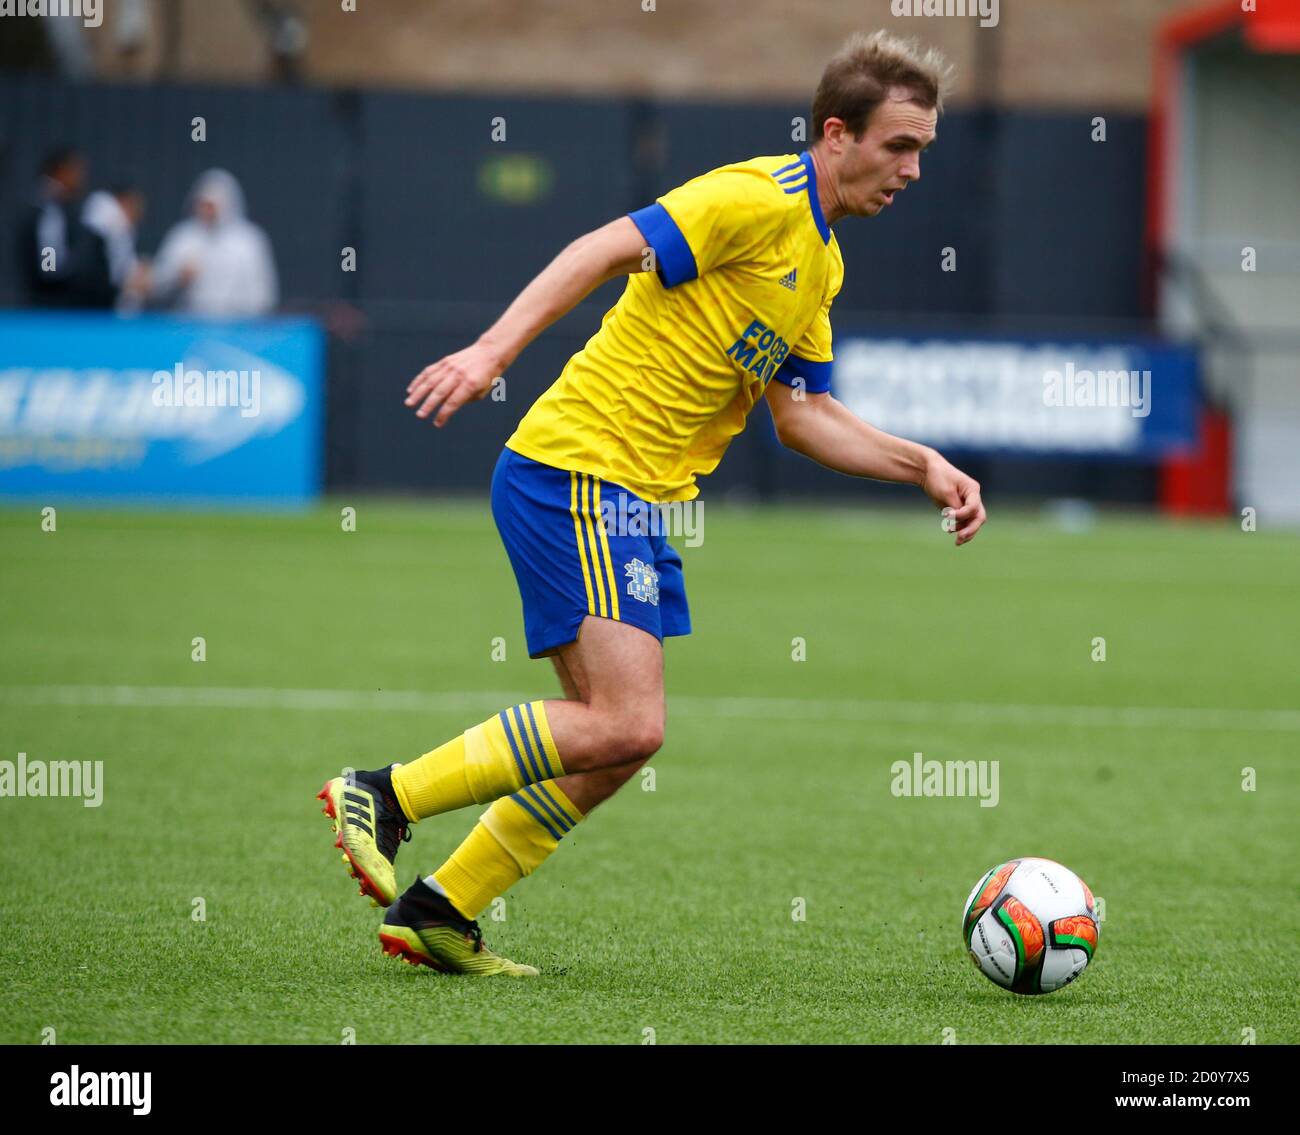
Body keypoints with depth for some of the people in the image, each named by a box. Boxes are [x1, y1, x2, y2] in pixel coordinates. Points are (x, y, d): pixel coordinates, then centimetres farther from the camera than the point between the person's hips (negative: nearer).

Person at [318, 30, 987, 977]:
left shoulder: (820, 260, 17)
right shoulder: (761, 198, -12)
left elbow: (804, 415, 22)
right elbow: (609, 250, -22)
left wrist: (924, 465, 12)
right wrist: (494, 350, -32)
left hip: (637, 500, 10)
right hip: (577, 469, -10)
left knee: (617, 742, 10)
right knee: (626, 725, -18)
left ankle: (437, 914, 17)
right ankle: (383, 798, -9)